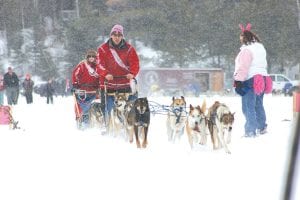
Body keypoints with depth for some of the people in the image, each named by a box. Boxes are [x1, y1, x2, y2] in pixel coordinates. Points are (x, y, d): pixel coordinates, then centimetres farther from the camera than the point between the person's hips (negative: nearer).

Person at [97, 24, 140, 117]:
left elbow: (135, 63, 2)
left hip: (125, 84, 1)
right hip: (109, 83, -1)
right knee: (108, 109, -4)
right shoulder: (103, 49, 5)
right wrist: (106, 74, -23)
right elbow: (100, 64, -4)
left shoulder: (129, 48, 8)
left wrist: (132, 73, -18)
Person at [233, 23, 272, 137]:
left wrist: (238, 80, -23)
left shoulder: (246, 50, -14)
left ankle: (251, 130, -9)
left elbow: (243, 67, -21)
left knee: (248, 107, -6)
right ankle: (262, 127, 27)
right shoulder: (260, 48, 16)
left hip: (250, 80, -9)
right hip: (262, 79, 9)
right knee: (258, 105, 20)